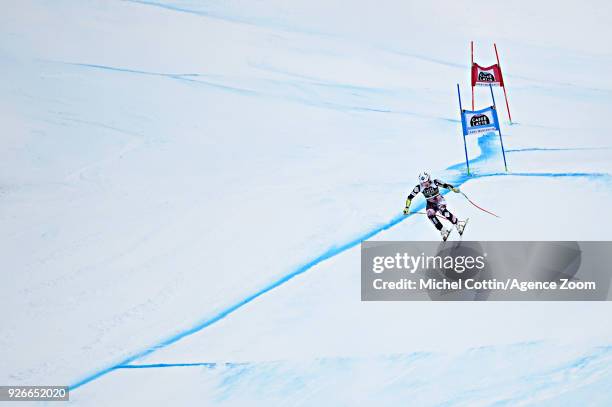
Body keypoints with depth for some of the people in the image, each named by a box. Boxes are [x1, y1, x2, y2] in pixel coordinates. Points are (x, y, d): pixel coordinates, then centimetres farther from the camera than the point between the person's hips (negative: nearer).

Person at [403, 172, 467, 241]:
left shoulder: (435, 182, -20)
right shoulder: (419, 187, -15)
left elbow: (445, 185, -18)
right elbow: (410, 197, -9)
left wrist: (453, 189, -36)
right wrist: (407, 208, -15)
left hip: (439, 200, -3)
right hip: (430, 204, 3)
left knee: (442, 209, -33)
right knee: (430, 214, -25)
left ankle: (458, 224, -28)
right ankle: (443, 231, -21)